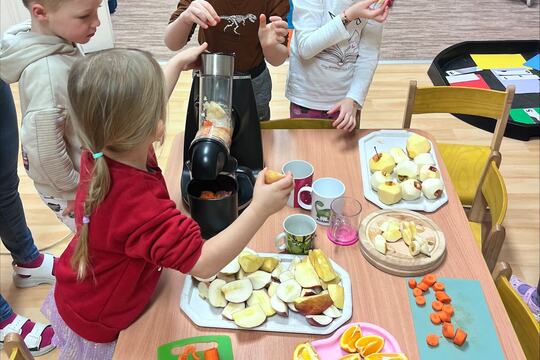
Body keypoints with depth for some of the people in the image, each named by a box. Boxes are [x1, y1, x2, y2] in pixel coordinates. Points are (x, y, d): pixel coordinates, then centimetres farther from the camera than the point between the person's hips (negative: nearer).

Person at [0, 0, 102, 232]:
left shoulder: (61, 47, -6)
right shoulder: (49, 71, -34)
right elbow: (44, 149, -31)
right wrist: (72, 189, -16)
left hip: (84, 171, 8)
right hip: (66, 185, -8)